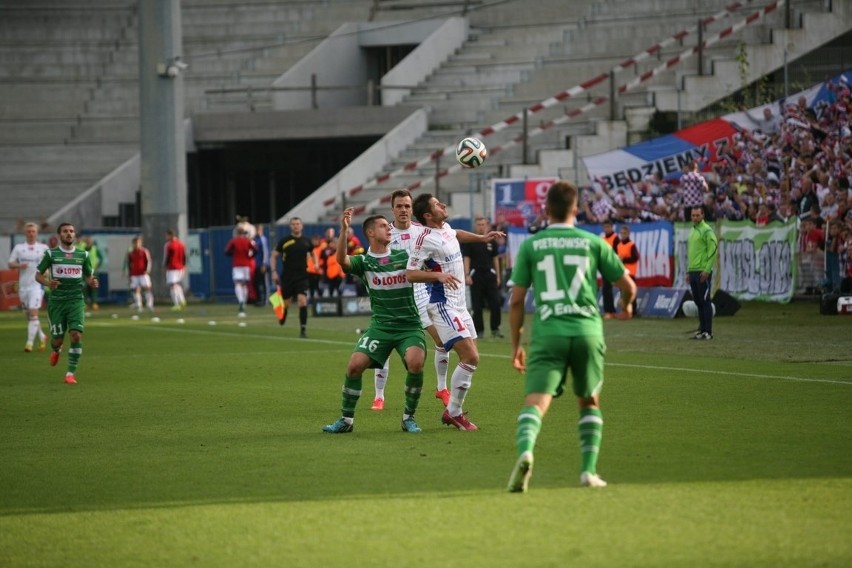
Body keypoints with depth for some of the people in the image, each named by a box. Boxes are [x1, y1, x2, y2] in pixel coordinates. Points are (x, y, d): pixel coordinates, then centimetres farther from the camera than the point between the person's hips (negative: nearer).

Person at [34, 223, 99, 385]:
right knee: (58, 339, 2)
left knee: (76, 335, -17)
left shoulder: (83, 255, 6)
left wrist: (92, 282, -9)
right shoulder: (51, 254, 0)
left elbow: (88, 276, 15)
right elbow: (38, 275, 5)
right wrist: (48, 283, -17)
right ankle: (56, 350, 42)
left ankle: (70, 373, -9)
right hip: (57, 302, -1)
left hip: (76, 300, 1)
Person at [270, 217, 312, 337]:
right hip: (287, 276, 0)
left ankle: (303, 329, -13)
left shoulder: (306, 241, 4)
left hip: (302, 276, 0)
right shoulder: (285, 241, -2)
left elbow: (312, 252, 23)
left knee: (302, 301, -16)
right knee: (286, 303, 7)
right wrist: (274, 271, -6)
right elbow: (274, 256, 4)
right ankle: (282, 319, 39)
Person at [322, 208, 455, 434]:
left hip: (409, 326, 0)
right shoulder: (363, 261, 1)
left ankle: (409, 417, -6)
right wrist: (344, 230, -31)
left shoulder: (403, 256, 7)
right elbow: (342, 260, -17)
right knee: (355, 364, -17)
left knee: (415, 363, -26)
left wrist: (439, 275, -12)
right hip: (380, 326, 0)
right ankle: (346, 420, 1)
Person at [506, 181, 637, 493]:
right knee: (590, 403, 21)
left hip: (547, 333, -1)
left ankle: (525, 451, -39)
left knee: (535, 402, -11)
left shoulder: (531, 245, 6)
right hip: (587, 330, 1)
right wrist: (626, 306, 36)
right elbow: (628, 285, 12)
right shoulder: (593, 242, 7)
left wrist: (516, 344, 14)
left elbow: (516, 300, 5)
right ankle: (589, 470, 15)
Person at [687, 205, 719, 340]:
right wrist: (688, 271, 20)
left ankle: (707, 332, -5)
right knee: (698, 302, 10)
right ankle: (701, 329, 14)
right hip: (693, 272, 8)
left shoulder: (707, 231, -9)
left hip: (703, 272, -8)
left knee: (705, 302, -7)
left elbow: (713, 250, -15)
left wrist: (707, 270, -19)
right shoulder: (692, 231, 18)